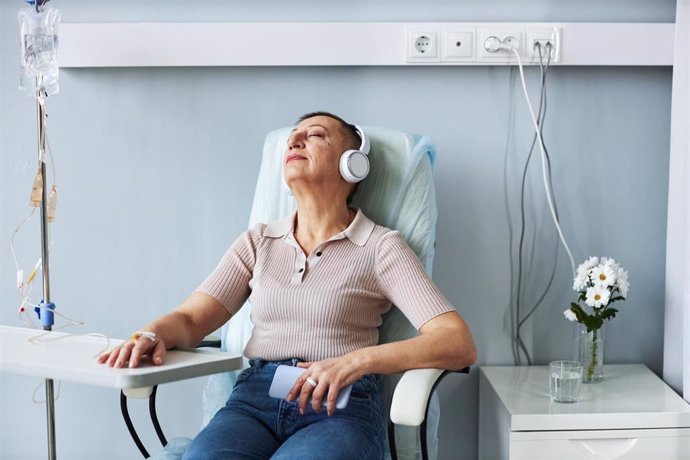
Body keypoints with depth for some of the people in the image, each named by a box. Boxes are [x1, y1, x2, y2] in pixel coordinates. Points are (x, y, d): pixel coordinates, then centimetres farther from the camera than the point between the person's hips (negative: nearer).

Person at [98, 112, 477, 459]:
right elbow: (190, 319, 10)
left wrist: (358, 360, -20)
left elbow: (458, 344, -5)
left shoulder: (380, 246, 6)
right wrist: (152, 334, -14)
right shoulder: (258, 242, 19)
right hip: (252, 401, 2)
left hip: (340, 409, -2)